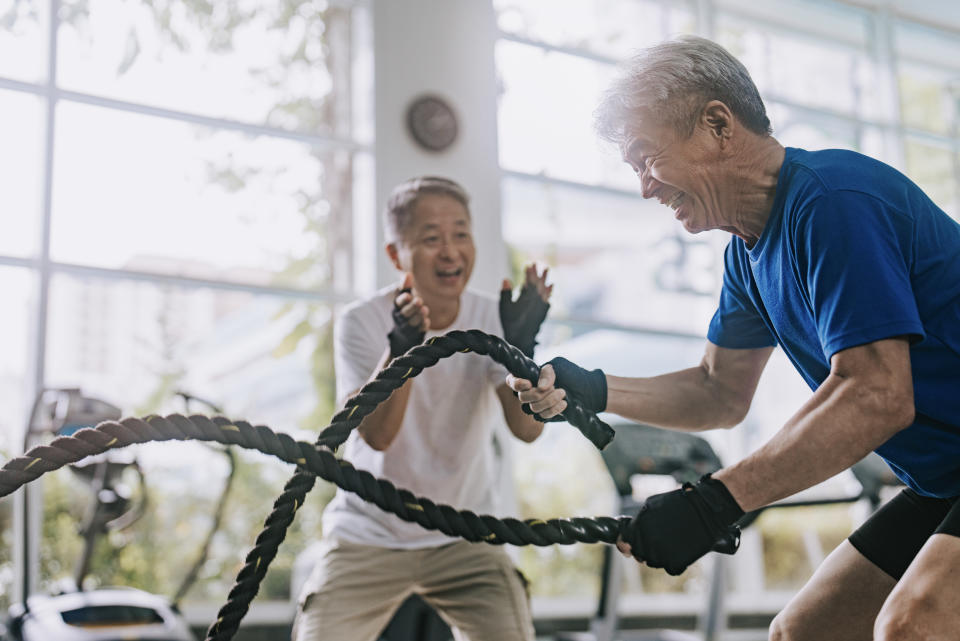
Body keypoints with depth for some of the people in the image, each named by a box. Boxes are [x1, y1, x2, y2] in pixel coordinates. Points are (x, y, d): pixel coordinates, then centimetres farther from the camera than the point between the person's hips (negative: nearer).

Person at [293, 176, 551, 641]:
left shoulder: (491, 320, -7)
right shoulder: (362, 323, -13)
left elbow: (528, 428, -19)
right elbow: (375, 433, -26)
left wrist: (520, 350, -37)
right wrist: (401, 349, -42)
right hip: (367, 537, -1)